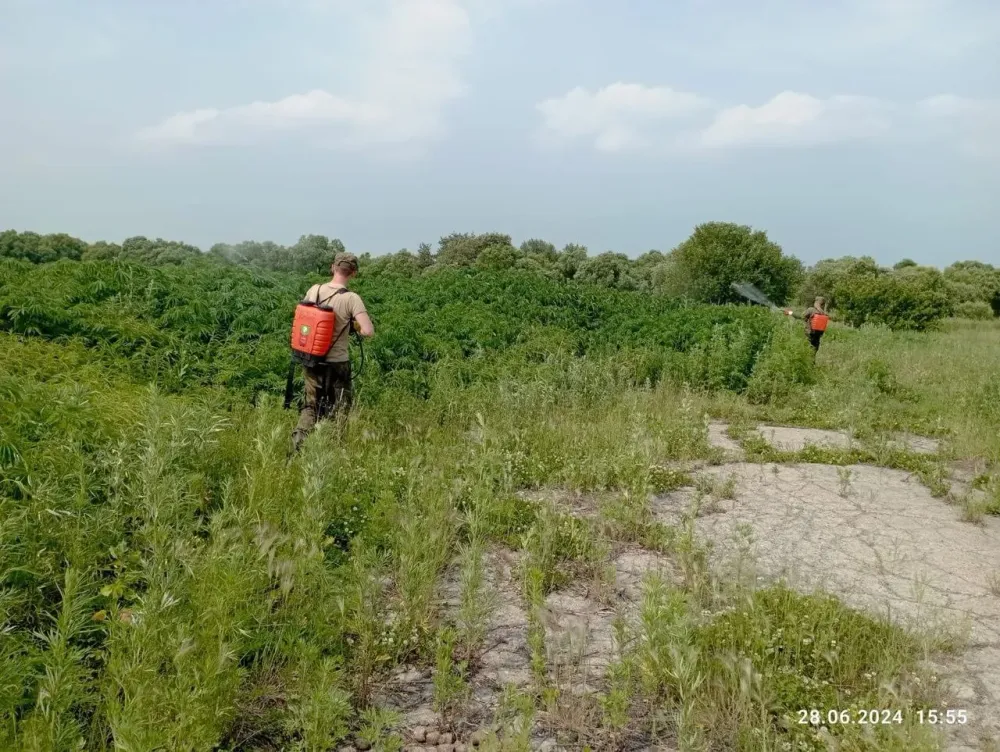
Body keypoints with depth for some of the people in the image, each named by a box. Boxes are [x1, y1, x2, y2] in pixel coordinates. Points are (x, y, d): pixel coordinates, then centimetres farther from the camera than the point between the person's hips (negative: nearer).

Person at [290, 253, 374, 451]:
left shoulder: (314, 290, -3)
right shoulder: (351, 298, -17)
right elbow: (368, 331, -24)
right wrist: (355, 325, -4)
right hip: (337, 363, -4)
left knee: (311, 405, 18)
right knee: (339, 409, 13)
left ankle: (298, 442, 4)